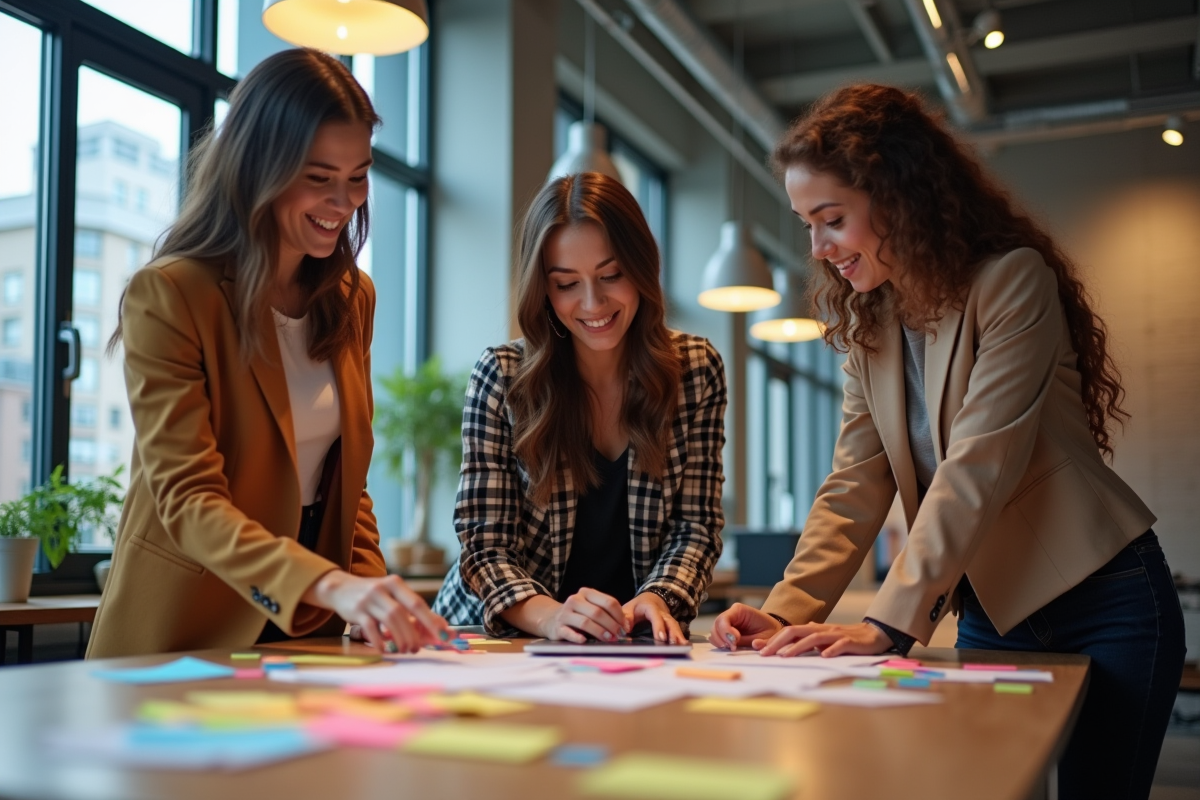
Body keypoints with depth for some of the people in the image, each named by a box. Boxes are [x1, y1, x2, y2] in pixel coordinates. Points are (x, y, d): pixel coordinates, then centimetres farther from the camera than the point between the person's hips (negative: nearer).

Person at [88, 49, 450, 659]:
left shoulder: (353, 299, 8)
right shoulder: (167, 296, -11)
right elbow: (186, 499, -18)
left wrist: (374, 600, -2)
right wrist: (330, 584, -33)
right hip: (183, 639, -4)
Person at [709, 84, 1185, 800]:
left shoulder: (1011, 282, -16)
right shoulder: (869, 323, 4)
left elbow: (978, 468, -25)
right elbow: (854, 490, -3)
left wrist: (889, 623, -30)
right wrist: (787, 611, -16)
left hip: (1104, 606, -6)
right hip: (991, 610, 6)